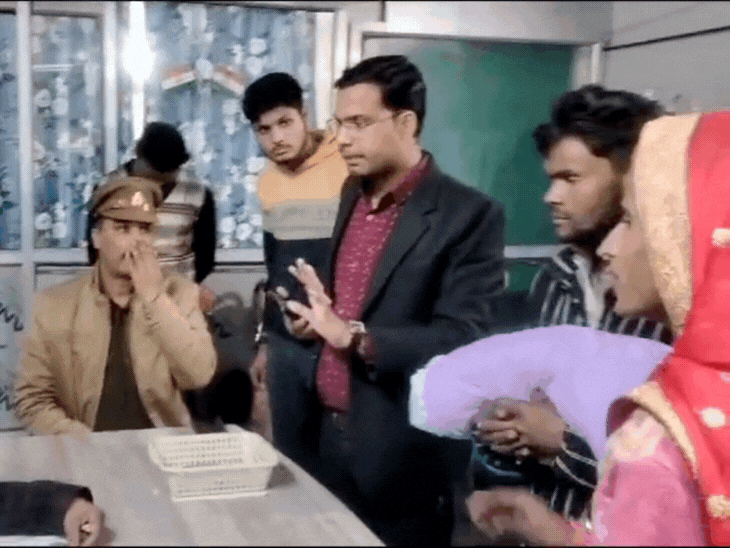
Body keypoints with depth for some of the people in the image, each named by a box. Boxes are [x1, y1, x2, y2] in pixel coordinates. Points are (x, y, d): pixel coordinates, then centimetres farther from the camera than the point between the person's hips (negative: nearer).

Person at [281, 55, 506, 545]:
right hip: (330, 434, 7)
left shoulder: (469, 215, -15)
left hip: (402, 454, -6)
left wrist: (353, 336, -28)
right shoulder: (354, 193, 8)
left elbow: (461, 340, -21)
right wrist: (318, 315, 2)